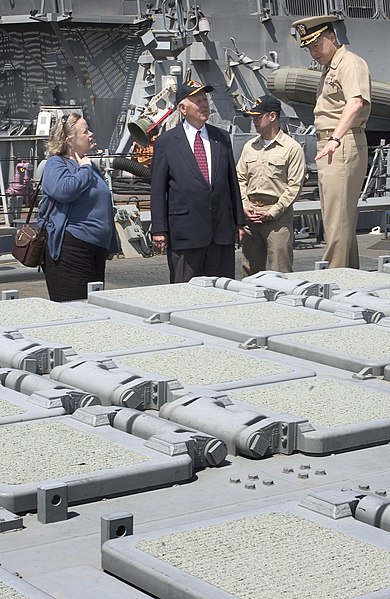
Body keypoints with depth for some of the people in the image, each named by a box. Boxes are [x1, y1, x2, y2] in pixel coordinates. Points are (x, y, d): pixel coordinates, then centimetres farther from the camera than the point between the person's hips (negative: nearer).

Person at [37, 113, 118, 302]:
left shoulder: (89, 165, 20)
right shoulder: (56, 164, -4)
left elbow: (105, 209, 27)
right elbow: (63, 191, -27)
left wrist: (111, 247, 26)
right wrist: (84, 170, -11)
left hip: (96, 249, 8)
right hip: (69, 249, -8)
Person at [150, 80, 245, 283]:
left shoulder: (221, 138, 13)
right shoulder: (165, 142, 2)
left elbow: (232, 181, 16)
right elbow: (158, 190, 0)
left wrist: (239, 221, 12)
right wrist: (159, 229, -6)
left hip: (222, 232, 4)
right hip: (185, 232, -3)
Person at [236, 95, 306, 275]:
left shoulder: (292, 148, -4)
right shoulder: (250, 146, 13)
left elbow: (294, 186, -7)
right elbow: (240, 179, 17)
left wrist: (271, 213, -11)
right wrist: (245, 206, 1)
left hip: (278, 215, -5)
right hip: (250, 214, 5)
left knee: (280, 272, -6)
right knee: (249, 272, 7)